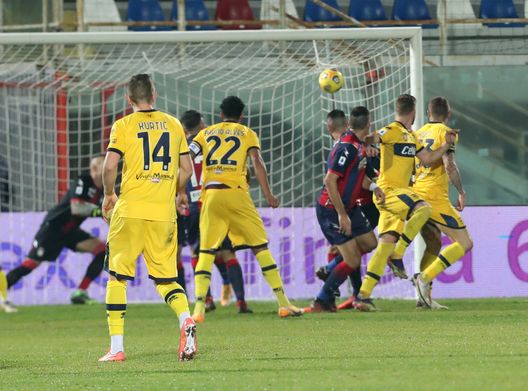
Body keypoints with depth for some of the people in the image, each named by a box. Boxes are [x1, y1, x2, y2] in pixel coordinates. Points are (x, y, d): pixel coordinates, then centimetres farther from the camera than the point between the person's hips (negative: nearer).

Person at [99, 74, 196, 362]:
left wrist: (109, 194, 8)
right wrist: (179, 192, 31)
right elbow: (186, 169, 11)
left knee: (117, 276, 6)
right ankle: (186, 319, -20)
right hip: (164, 212, 3)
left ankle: (116, 347, 1)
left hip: (130, 210, -3)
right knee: (165, 278, 10)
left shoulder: (124, 126, -1)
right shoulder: (173, 125, 10)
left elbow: (110, 166, -10)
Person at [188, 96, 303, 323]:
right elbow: (257, 162, -1)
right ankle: (284, 303, 2)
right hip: (236, 193, -2)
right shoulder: (247, 133, 14)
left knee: (206, 252, 5)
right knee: (261, 247, 5)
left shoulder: (206, 133, 19)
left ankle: (199, 309, -10)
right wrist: (268, 195, -1)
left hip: (211, 194, 2)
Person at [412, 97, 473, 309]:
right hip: (436, 198, -8)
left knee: (434, 244, 19)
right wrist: (461, 192, -8)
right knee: (464, 243, -2)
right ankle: (425, 278, -16)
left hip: (418, 197, 8)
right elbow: (449, 165, -18)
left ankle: (424, 296, 8)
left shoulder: (419, 133, 15)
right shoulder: (445, 132, -6)